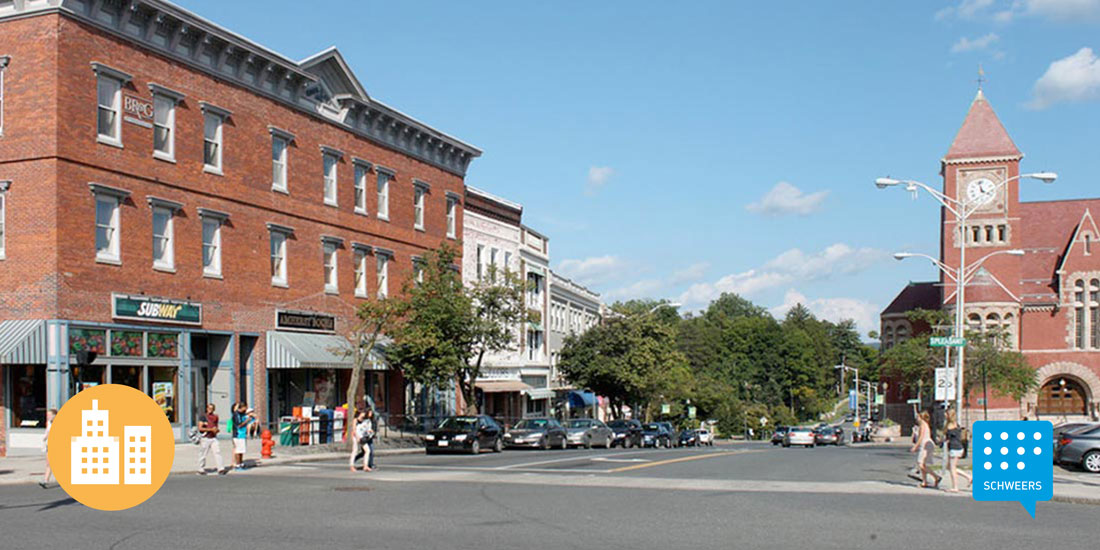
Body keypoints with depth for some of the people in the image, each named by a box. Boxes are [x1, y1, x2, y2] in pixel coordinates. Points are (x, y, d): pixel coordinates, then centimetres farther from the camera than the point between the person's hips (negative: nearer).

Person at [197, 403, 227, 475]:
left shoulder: (215, 417, 14)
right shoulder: (203, 417, -1)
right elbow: (200, 428, -11)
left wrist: (217, 430, 0)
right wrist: (211, 429, -16)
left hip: (214, 438, 4)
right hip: (205, 438, -4)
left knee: (218, 452, -9)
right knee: (203, 455, 4)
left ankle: (221, 469, -13)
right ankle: (201, 470, 17)